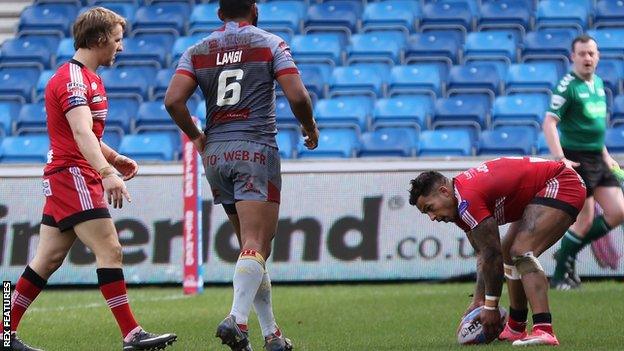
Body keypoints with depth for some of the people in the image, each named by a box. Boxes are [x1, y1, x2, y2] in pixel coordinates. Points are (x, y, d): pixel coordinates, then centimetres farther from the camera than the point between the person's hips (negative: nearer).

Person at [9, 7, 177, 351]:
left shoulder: (87, 78, 19)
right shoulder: (72, 79, -15)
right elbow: (81, 133, -30)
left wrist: (114, 158, 18)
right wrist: (107, 173, -42)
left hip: (63, 178, 11)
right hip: (72, 176, -11)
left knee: (48, 260, 10)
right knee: (110, 251, -13)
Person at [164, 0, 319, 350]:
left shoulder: (197, 52, 11)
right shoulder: (271, 44, 2)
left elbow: (173, 100, -2)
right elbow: (297, 96, -8)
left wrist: (196, 136, 13)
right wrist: (310, 128, 11)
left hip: (215, 154, 5)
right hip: (256, 149, -5)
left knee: (253, 245, 15)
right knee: (256, 246, -11)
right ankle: (237, 319, -33)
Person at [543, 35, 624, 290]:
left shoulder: (598, 83, 14)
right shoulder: (567, 86, -12)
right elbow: (549, 123, -17)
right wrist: (560, 159, -26)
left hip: (598, 160, 8)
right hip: (577, 160, -8)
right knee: (585, 221, -7)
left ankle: (569, 253, 16)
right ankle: (560, 276, 7)